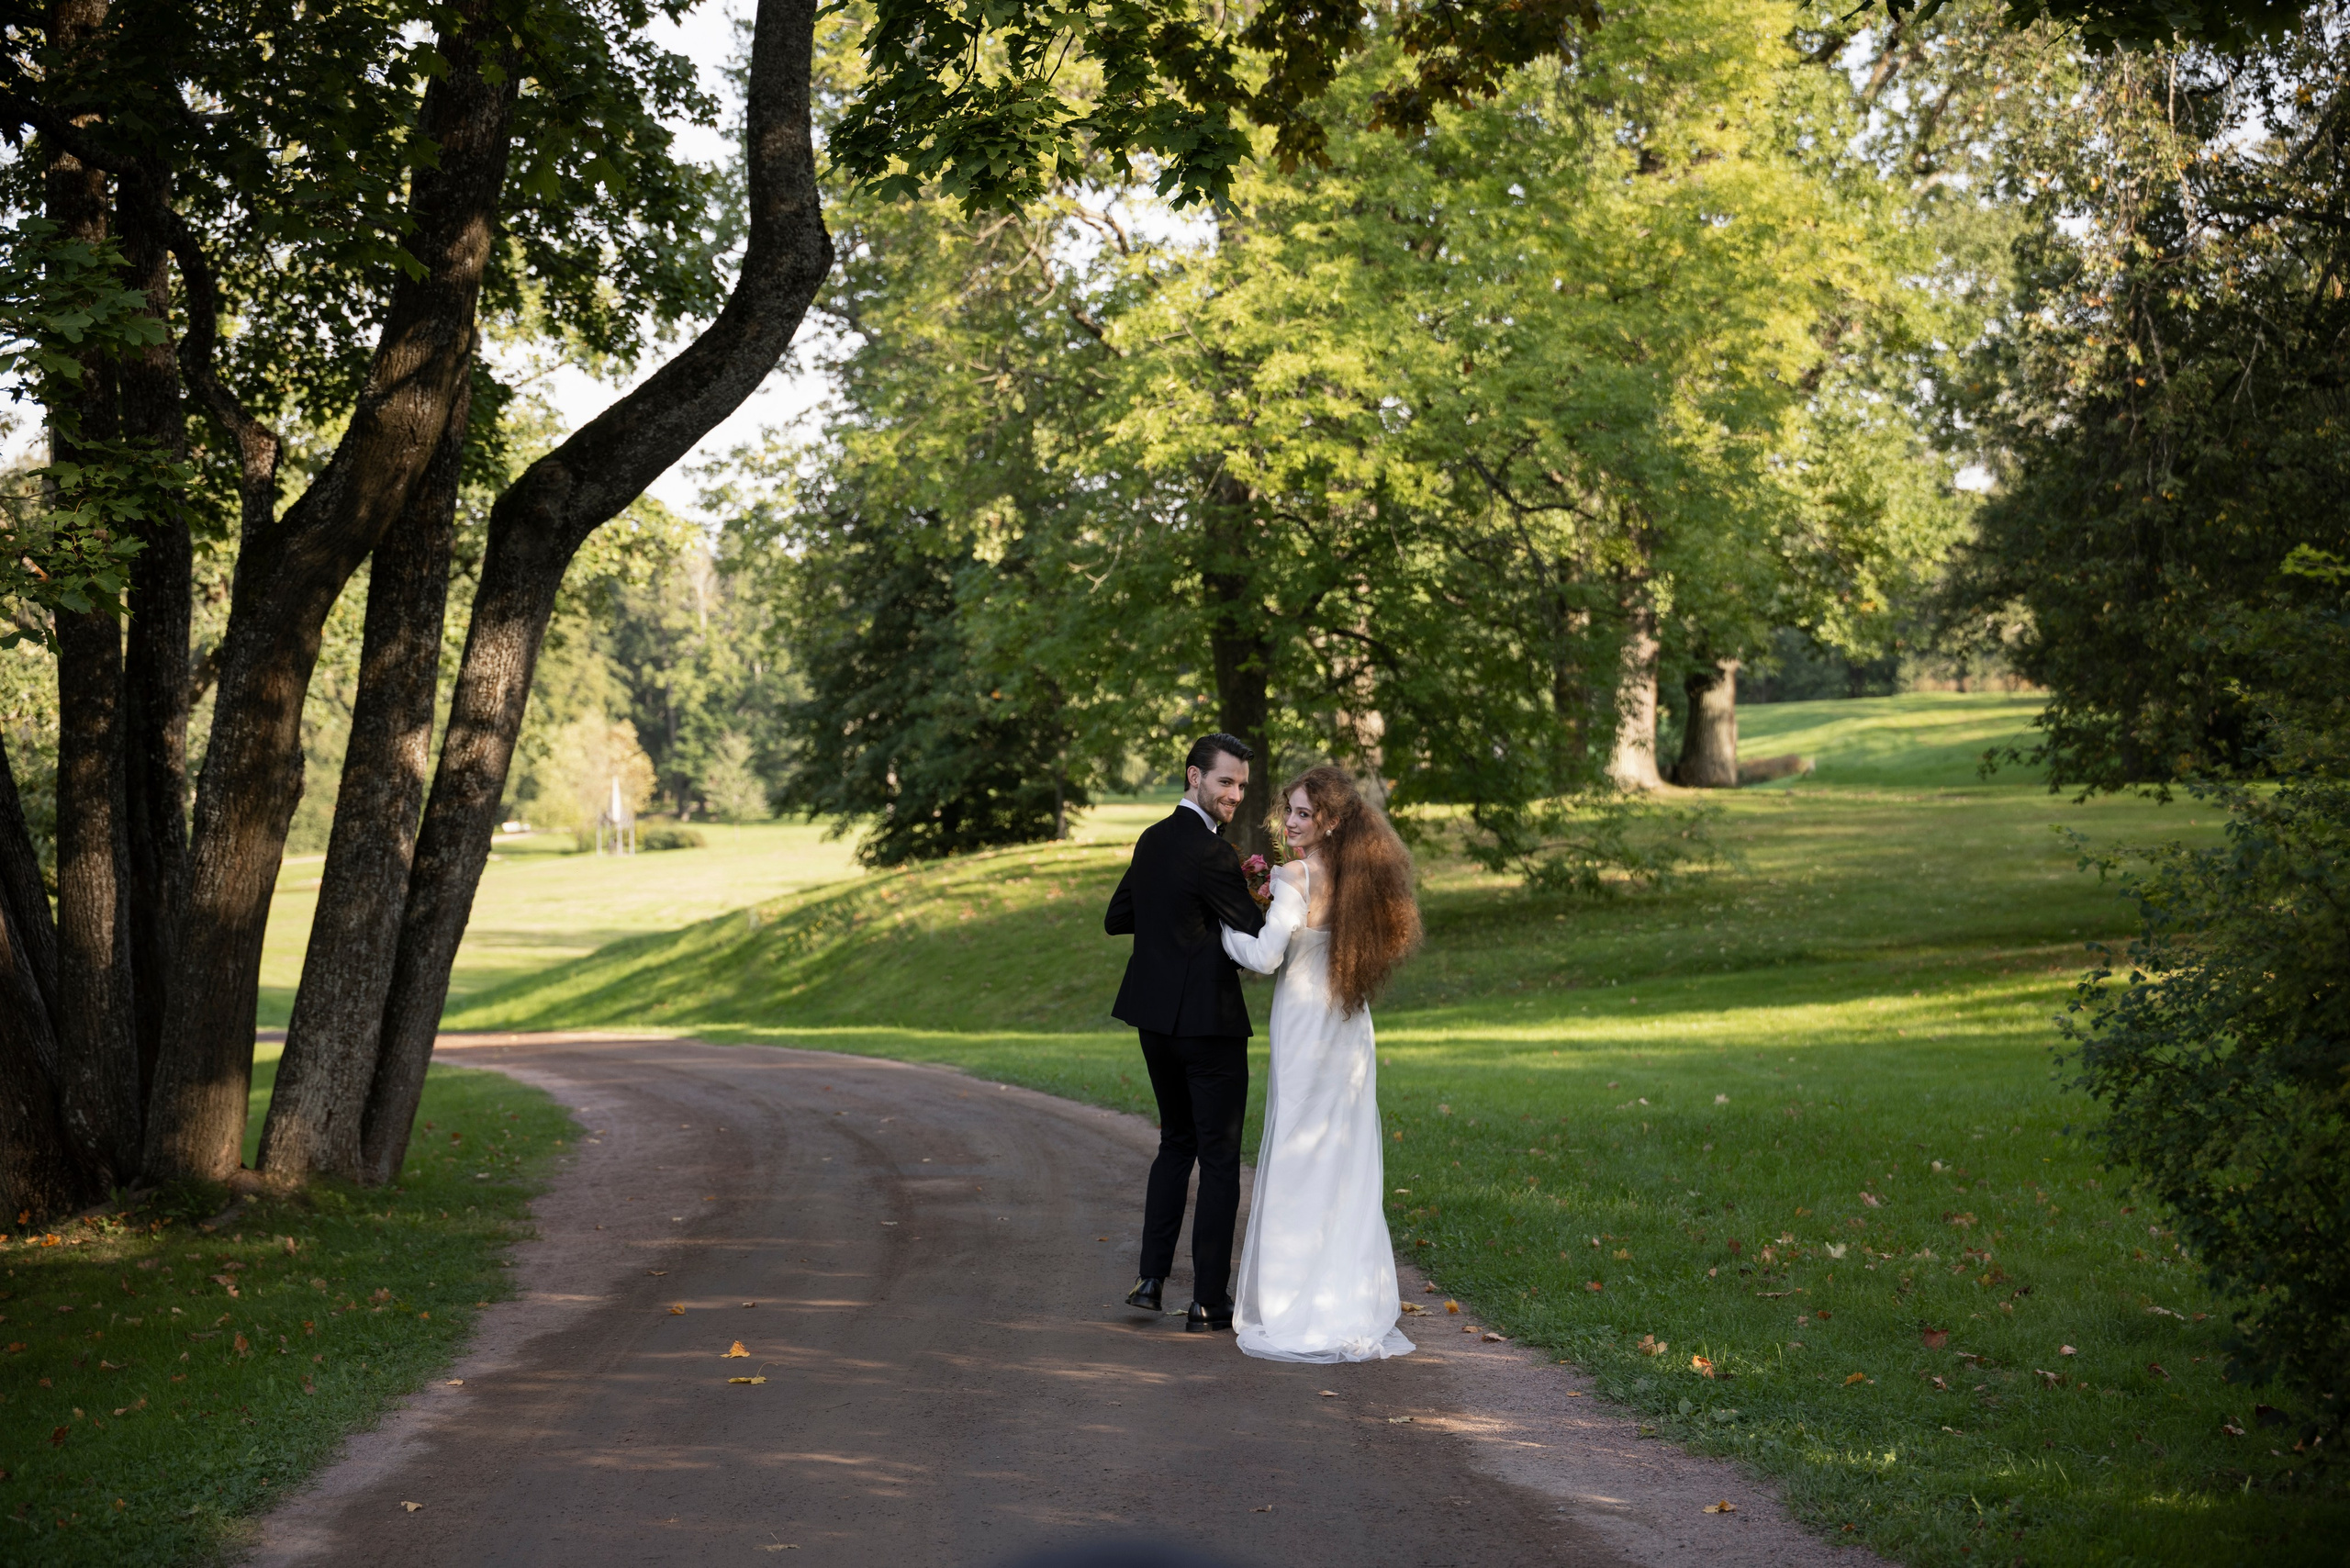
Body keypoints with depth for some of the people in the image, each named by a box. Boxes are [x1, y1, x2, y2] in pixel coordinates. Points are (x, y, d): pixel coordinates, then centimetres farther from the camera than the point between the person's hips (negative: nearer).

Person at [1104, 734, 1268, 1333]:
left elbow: (1116, 919, 17)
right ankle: (1209, 1301, 5)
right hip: (1207, 1021, -8)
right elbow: (1258, 938, -15)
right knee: (1219, 1159, 2)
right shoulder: (1212, 854, -18)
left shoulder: (1152, 840, 8)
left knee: (1176, 1143, 21)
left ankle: (1151, 1277, 18)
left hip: (1155, 1019, 8)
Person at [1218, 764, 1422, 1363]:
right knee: (1347, 1165, 11)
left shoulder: (1296, 877, -15)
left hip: (1305, 1028, -7)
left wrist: (1223, 927, -4)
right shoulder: (1359, 877, 6)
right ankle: (1354, 1307, 16)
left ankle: (1298, 1309, 4)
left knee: (1299, 1161, 1)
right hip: (1351, 1032, 7)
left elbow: (1266, 956, -20)